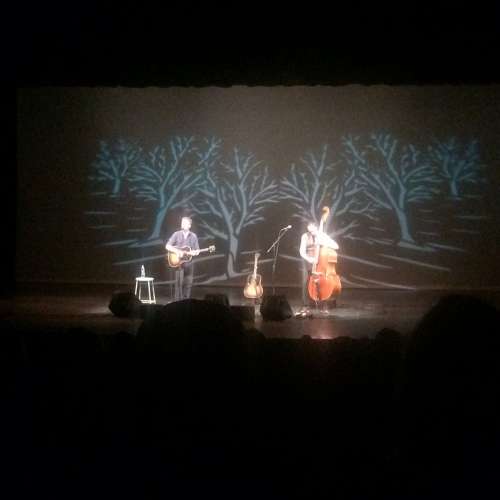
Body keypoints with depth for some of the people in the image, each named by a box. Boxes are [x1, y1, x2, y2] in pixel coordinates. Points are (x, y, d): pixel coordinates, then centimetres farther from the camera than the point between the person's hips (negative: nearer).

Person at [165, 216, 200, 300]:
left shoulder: (193, 236, 6)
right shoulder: (177, 234, -1)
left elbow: (197, 250, 11)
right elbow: (167, 246, -5)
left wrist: (195, 252, -12)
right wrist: (177, 251, -18)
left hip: (189, 262, 3)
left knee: (188, 283, 3)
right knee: (179, 282, -10)